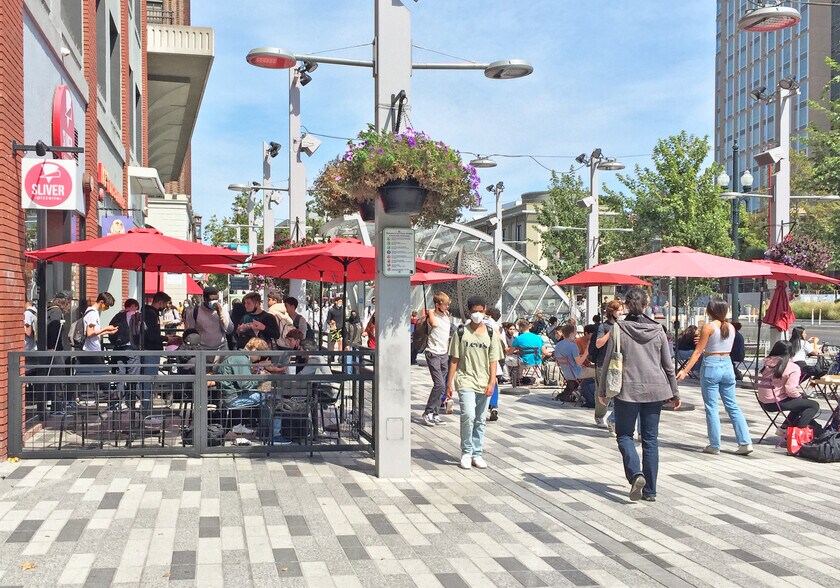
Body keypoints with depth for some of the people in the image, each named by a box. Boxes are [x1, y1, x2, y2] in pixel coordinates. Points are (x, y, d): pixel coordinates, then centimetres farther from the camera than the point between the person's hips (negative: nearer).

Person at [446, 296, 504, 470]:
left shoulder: (490, 334, 6)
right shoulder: (461, 332, 2)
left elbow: (493, 361, 5)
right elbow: (454, 359, 3)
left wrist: (492, 382, -6)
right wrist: (449, 383, -1)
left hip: (484, 384, 3)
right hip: (466, 382, -2)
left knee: (480, 421, 8)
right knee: (468, 416, -17)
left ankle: (477, 454, 18)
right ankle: (466, 453, -2)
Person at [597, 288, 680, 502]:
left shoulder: (617, 329, -8)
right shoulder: (657, 329, 1)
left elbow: (609, 362, -5)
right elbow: (668, 364, 5)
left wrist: (602, 390, 6)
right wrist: (674, 393, 15)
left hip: (628, 390, -3)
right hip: (655, 390, 3)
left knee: (624, 434, 12)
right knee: (650, 438, 9)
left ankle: (636, 474, -12)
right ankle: (650, 490, 12)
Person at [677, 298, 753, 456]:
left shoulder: (708, 327, -10)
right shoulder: (731, 328, 6)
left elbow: (698, 351, -11)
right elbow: (728, 348, 14)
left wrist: (685, 371, -9)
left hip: (711, 366, -5)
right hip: (727, 365, 5)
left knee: (711, 407, 3)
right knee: (732, 406, 12)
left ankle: (715, 445, 7)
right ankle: (746, 442, 8)